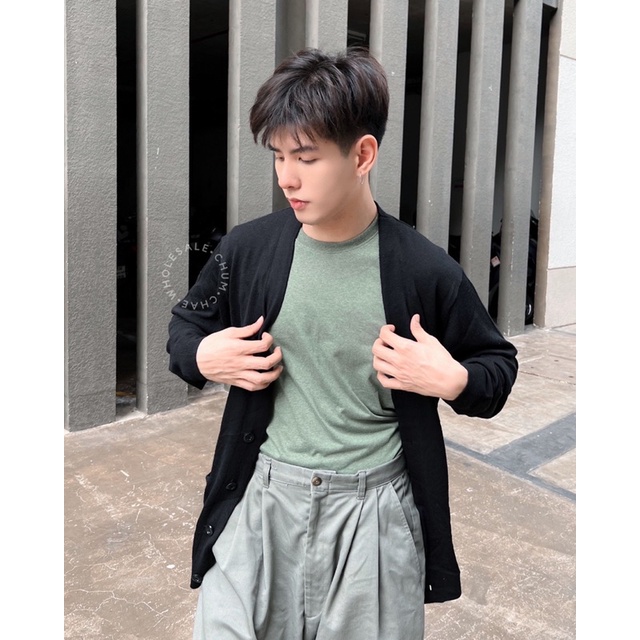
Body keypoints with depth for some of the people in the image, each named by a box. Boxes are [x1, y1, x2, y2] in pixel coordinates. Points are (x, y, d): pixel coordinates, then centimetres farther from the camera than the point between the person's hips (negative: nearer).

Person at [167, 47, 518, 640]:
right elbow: (185, 322, 14)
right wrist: (201, 357, -8)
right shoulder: (247, 248, -4)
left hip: (375, 510, -1)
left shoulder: (425, 271, -10)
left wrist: (452, 380, -16)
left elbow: (499, 364, 5)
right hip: (261, 501, 2)